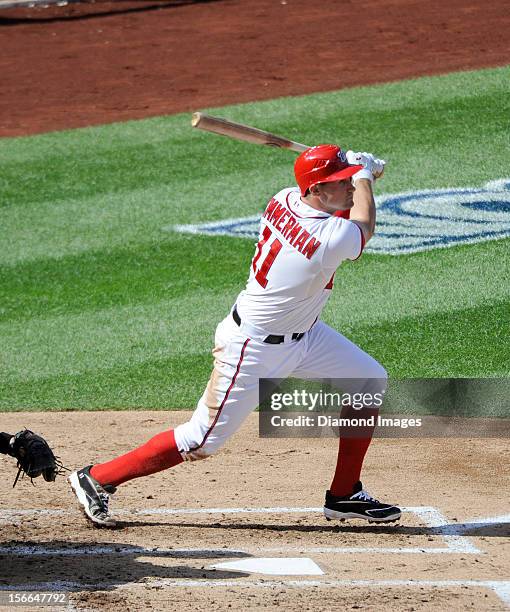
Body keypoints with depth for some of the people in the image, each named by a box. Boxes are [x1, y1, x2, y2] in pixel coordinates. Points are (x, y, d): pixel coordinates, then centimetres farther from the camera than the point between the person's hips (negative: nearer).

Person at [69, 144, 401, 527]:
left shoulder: (285, 199, -8)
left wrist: (358, 171, 6)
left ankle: (345, 496, 18)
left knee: (371, 380, 11)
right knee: (204, 440, -1)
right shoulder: (332, 239, -32)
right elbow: (364, 227, -5)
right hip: (255, 348, -9)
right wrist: (364, 177, 10)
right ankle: (97, 479, 12)